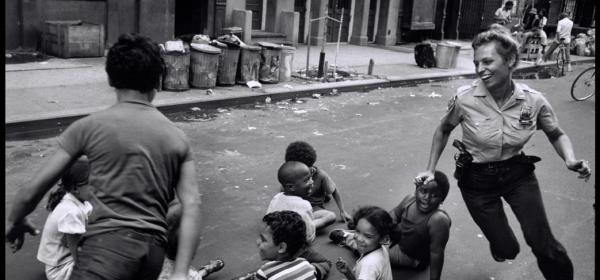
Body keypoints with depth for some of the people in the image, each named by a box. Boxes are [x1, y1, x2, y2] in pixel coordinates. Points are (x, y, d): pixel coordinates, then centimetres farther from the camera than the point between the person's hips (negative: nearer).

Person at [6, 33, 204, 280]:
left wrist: (14, 222, 27)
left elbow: (33, 189, 6)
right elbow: (192, 205, 0)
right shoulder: (176, 136, 11)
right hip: (154, 251, 5)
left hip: (108, 244, -5)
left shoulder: (90, 126, 2)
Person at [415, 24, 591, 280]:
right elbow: (443, 131, 0)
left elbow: (557, 135, 2)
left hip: (518, 173, 1)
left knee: (544, 246, -7)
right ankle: (497, 239, 45)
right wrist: (430, 170, -3)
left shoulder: (534, 100, -16)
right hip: (477, 179, -1)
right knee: (507, 250, 6)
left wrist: (571, 160, -18)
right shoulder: (465, 98, -20)